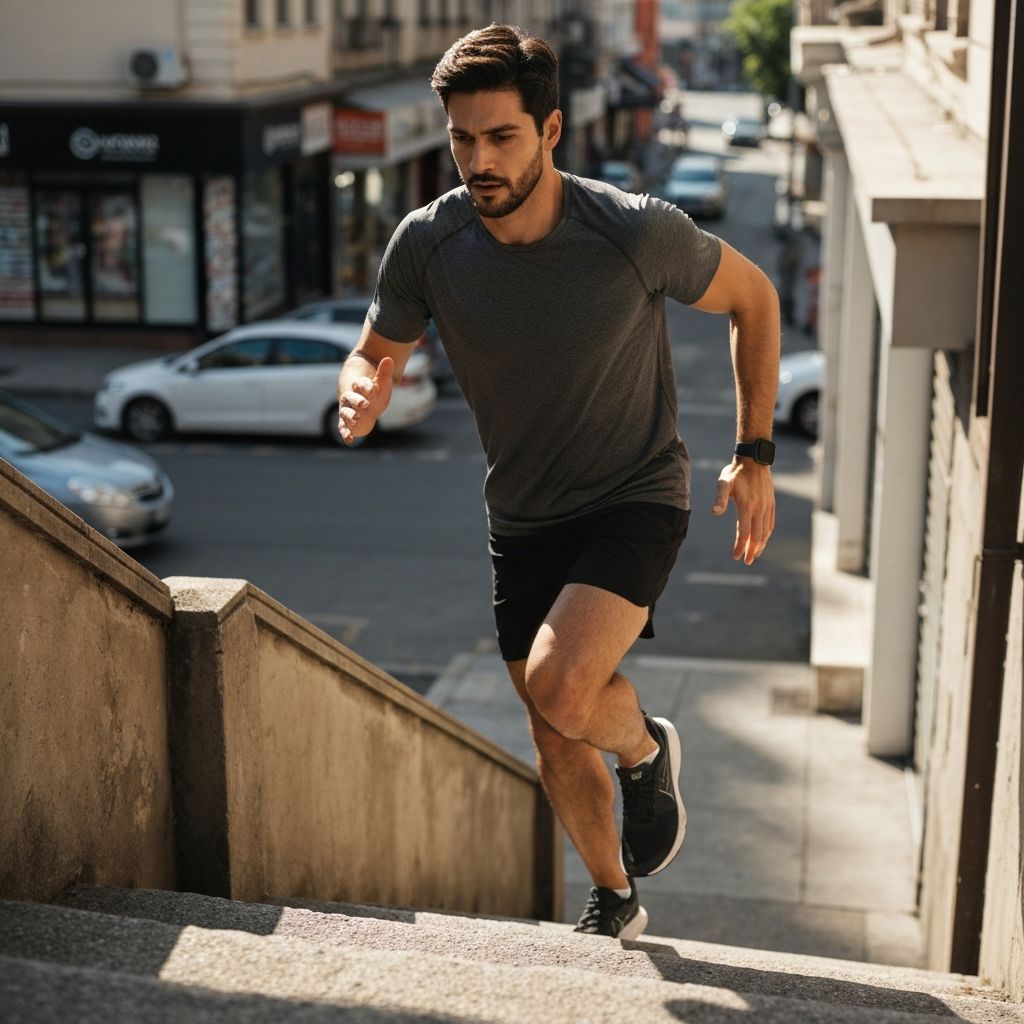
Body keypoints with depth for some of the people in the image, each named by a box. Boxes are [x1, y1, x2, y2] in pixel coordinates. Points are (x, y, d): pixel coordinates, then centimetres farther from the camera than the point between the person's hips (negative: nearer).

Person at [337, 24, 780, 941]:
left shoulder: (637, 232, -23)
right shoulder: (426, 244, -15)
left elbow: (753, 298, -5)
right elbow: (375, 356, -1)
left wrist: (755, 455, -6)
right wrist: (359, 400, -27)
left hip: (636, 498, -4)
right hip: (523, 517, 4)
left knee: (560, 687, -28)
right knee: (556, 741, 14)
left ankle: (645, 747, 8)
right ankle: (614, 902, 40)